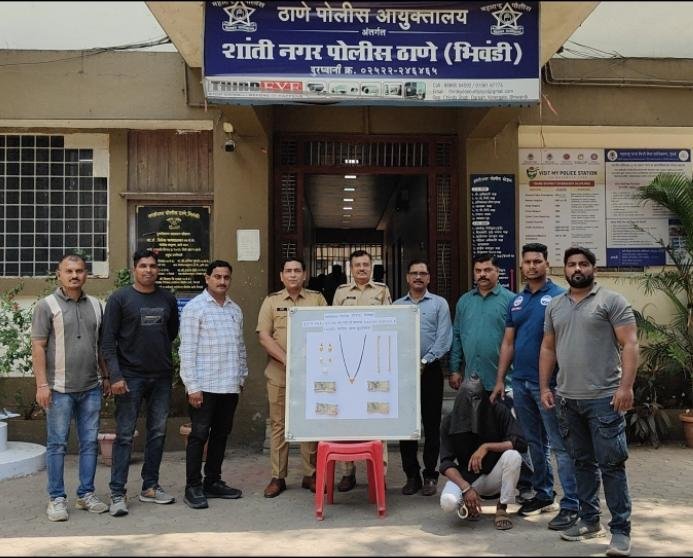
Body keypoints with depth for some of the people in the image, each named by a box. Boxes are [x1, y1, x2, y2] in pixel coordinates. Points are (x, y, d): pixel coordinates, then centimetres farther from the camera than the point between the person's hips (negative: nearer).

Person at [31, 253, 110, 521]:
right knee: (57, 444, 3)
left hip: (90, 388, 5)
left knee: (90, 443, 9)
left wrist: (106, 376, 13)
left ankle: (86, 494, 20)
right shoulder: (47, 305, -3)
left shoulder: (95, 305, 11)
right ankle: (57, 499, 13)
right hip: (59, 388, -4)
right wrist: (42, 384, -12)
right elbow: (38, 347, -7)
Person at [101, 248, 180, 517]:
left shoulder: (168, 299, 7)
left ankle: (150, 487, 22)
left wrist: (159, 350, 12)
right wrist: (115, 375, -15)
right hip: (131, 376, -4)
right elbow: (108, 340, -8)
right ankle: (117, 493, 6)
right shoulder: (119, 298, -5)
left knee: (158, 433, 10)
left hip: (162, 376, 4)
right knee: (125, 435, -1)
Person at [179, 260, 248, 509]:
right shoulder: (194, 308, -6)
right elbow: (187, 350, -10)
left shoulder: (235, 309, 13)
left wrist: (242, 377, 15)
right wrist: (192, 386, -14)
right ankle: (193, 487, 8)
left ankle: (213, 482, 23)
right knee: (199, 435, -1)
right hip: (204, 385, -6)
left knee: (221, 435, 12)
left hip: (230, 385, 6)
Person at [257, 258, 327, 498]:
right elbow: (263, 336, -2)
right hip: (279, 375, 0)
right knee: (279, 425, 5)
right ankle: (278, 477, 14)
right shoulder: (272, 301, 6)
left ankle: (310, 475, 17)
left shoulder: (317, 299, 7)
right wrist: (286, 360, -13)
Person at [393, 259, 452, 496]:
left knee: (431, 425, 2)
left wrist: (423, 362, -12)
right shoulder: (397, 305, 11)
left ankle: (430, 476, 11)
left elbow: (443, 340, -5)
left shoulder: (439, 304, 4)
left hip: (430, 370, -2)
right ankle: (411, 475, 14)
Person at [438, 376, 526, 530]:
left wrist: (487, 446, -29)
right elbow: (446, 463, -13)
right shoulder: (450, 422, -11)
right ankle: (468, 504, 7)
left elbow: (521, 443, -19)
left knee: (513, 456, -32)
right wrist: (466, 488, -28)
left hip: (495, 476, 0)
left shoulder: (499, 412, -13)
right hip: (465, 477, 0)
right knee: (448, 502, -31)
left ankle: (502, 509, -11)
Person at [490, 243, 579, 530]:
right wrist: (500, 380, 10)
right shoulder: (517, 300, 12)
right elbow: (508, 342, 13)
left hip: (548, 382, -6)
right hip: (520, 381, 6)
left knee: (560, 445, -3)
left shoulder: (559, 297, -6)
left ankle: (571, 504, 4)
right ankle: (543, 494, 29)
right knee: (534, 441, 16)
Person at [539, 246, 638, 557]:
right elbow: (548, 349, 16)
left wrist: (626, 386, -18)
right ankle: (589, 520, 25)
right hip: (567, 400, 5)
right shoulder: (554, 306, 13)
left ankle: (620, 530, 5)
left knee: (611, 464, -3)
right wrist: (544, 387, 9)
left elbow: (629, 344, -9)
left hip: (604, 398, -5)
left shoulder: (611, 301, -3)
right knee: (583, 462, 14)